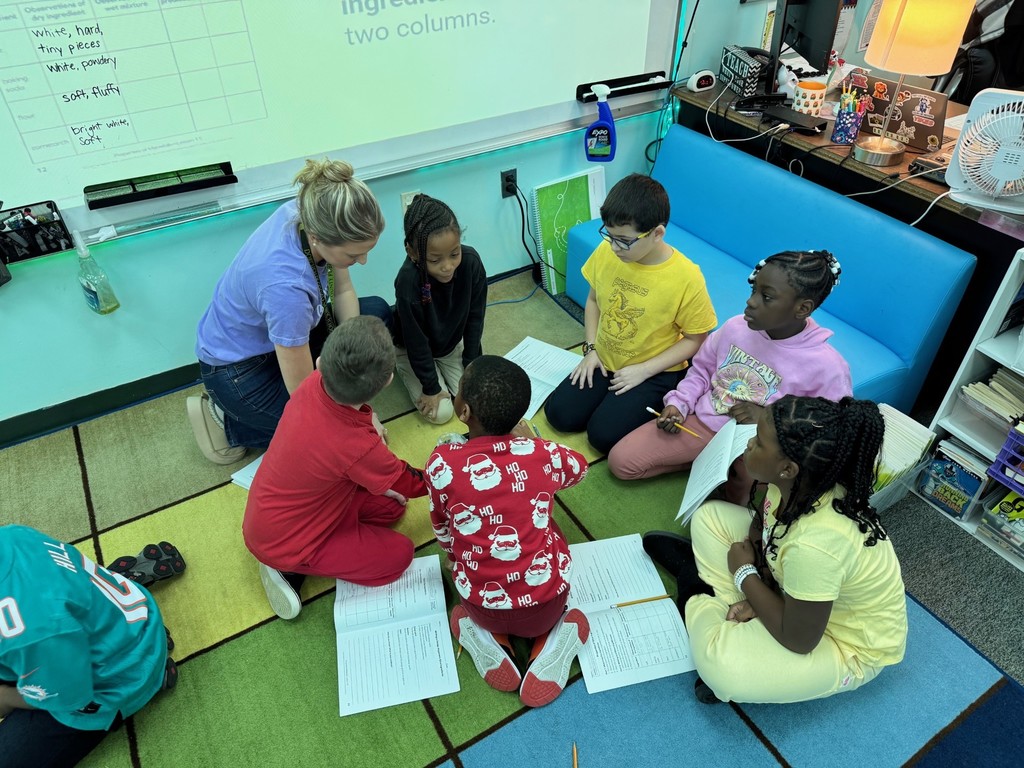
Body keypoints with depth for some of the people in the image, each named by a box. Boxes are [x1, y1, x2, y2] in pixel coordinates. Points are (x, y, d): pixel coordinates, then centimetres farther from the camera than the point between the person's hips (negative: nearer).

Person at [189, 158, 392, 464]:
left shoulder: (312, 213, -22)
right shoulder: (286, 286, -42)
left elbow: (343, 290, -6)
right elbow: (303, 392, -31)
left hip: (271, 330, 8)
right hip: (237, 369, -7)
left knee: (377, 312, 4)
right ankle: (227, 421, 5)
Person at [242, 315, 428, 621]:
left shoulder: (314, 384, -21)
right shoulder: (358, 448, -38)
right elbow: (412, 483, -15)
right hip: (283, 543, -7)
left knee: (391, 504, 12)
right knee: (399, 553, 2)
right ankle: (291, 568, 2)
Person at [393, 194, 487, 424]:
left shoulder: (471, 262, -28)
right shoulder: (408, 280, -39)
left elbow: (475, 317, -11)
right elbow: (416, 341, -26)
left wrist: (472, 362, -5)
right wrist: (431, 387, -17)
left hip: (451, 344, 4)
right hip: (413, 350, -3)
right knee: (441, 412, -6)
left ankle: (444, 369, 24)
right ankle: (404, 369, 18)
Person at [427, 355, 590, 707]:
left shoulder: (443, 462, -17)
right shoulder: (544, 454, -14)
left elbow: (443, 531, 2)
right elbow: (579, 469, 12)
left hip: (484, 607, 1)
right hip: (546, 605, 0)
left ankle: (483, 639, 7)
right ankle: (556, 638, 9)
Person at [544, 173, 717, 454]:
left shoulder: (687, 278, -24)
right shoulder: (606, 252, -12)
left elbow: (694, 340, -12)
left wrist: (643, 370, -18)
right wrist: (590, 349, -4)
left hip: (654, 372, -4)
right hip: (604, 361, 5)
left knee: (604, 434, -17)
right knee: (559, 414, -6)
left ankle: (645, 405, 10)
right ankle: (609, 398, 18)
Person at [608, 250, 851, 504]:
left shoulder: (827, 367, -19)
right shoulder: (736, 327, -6)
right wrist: (678, 403, -6)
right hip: (702, 422, 4)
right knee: (620, 461, -5)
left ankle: (733, 473, 4)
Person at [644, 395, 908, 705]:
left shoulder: (816, 544, -42)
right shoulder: (795, 484, -21)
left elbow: (799, 640, -29)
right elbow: (761, 524, 2)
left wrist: (744, 573, -17)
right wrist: (754, 599, -11)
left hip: (851, 647, -7)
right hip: (798, 596, 7)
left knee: (723, 667, -30)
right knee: (709, 517, 0)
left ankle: (700, 602, 2)